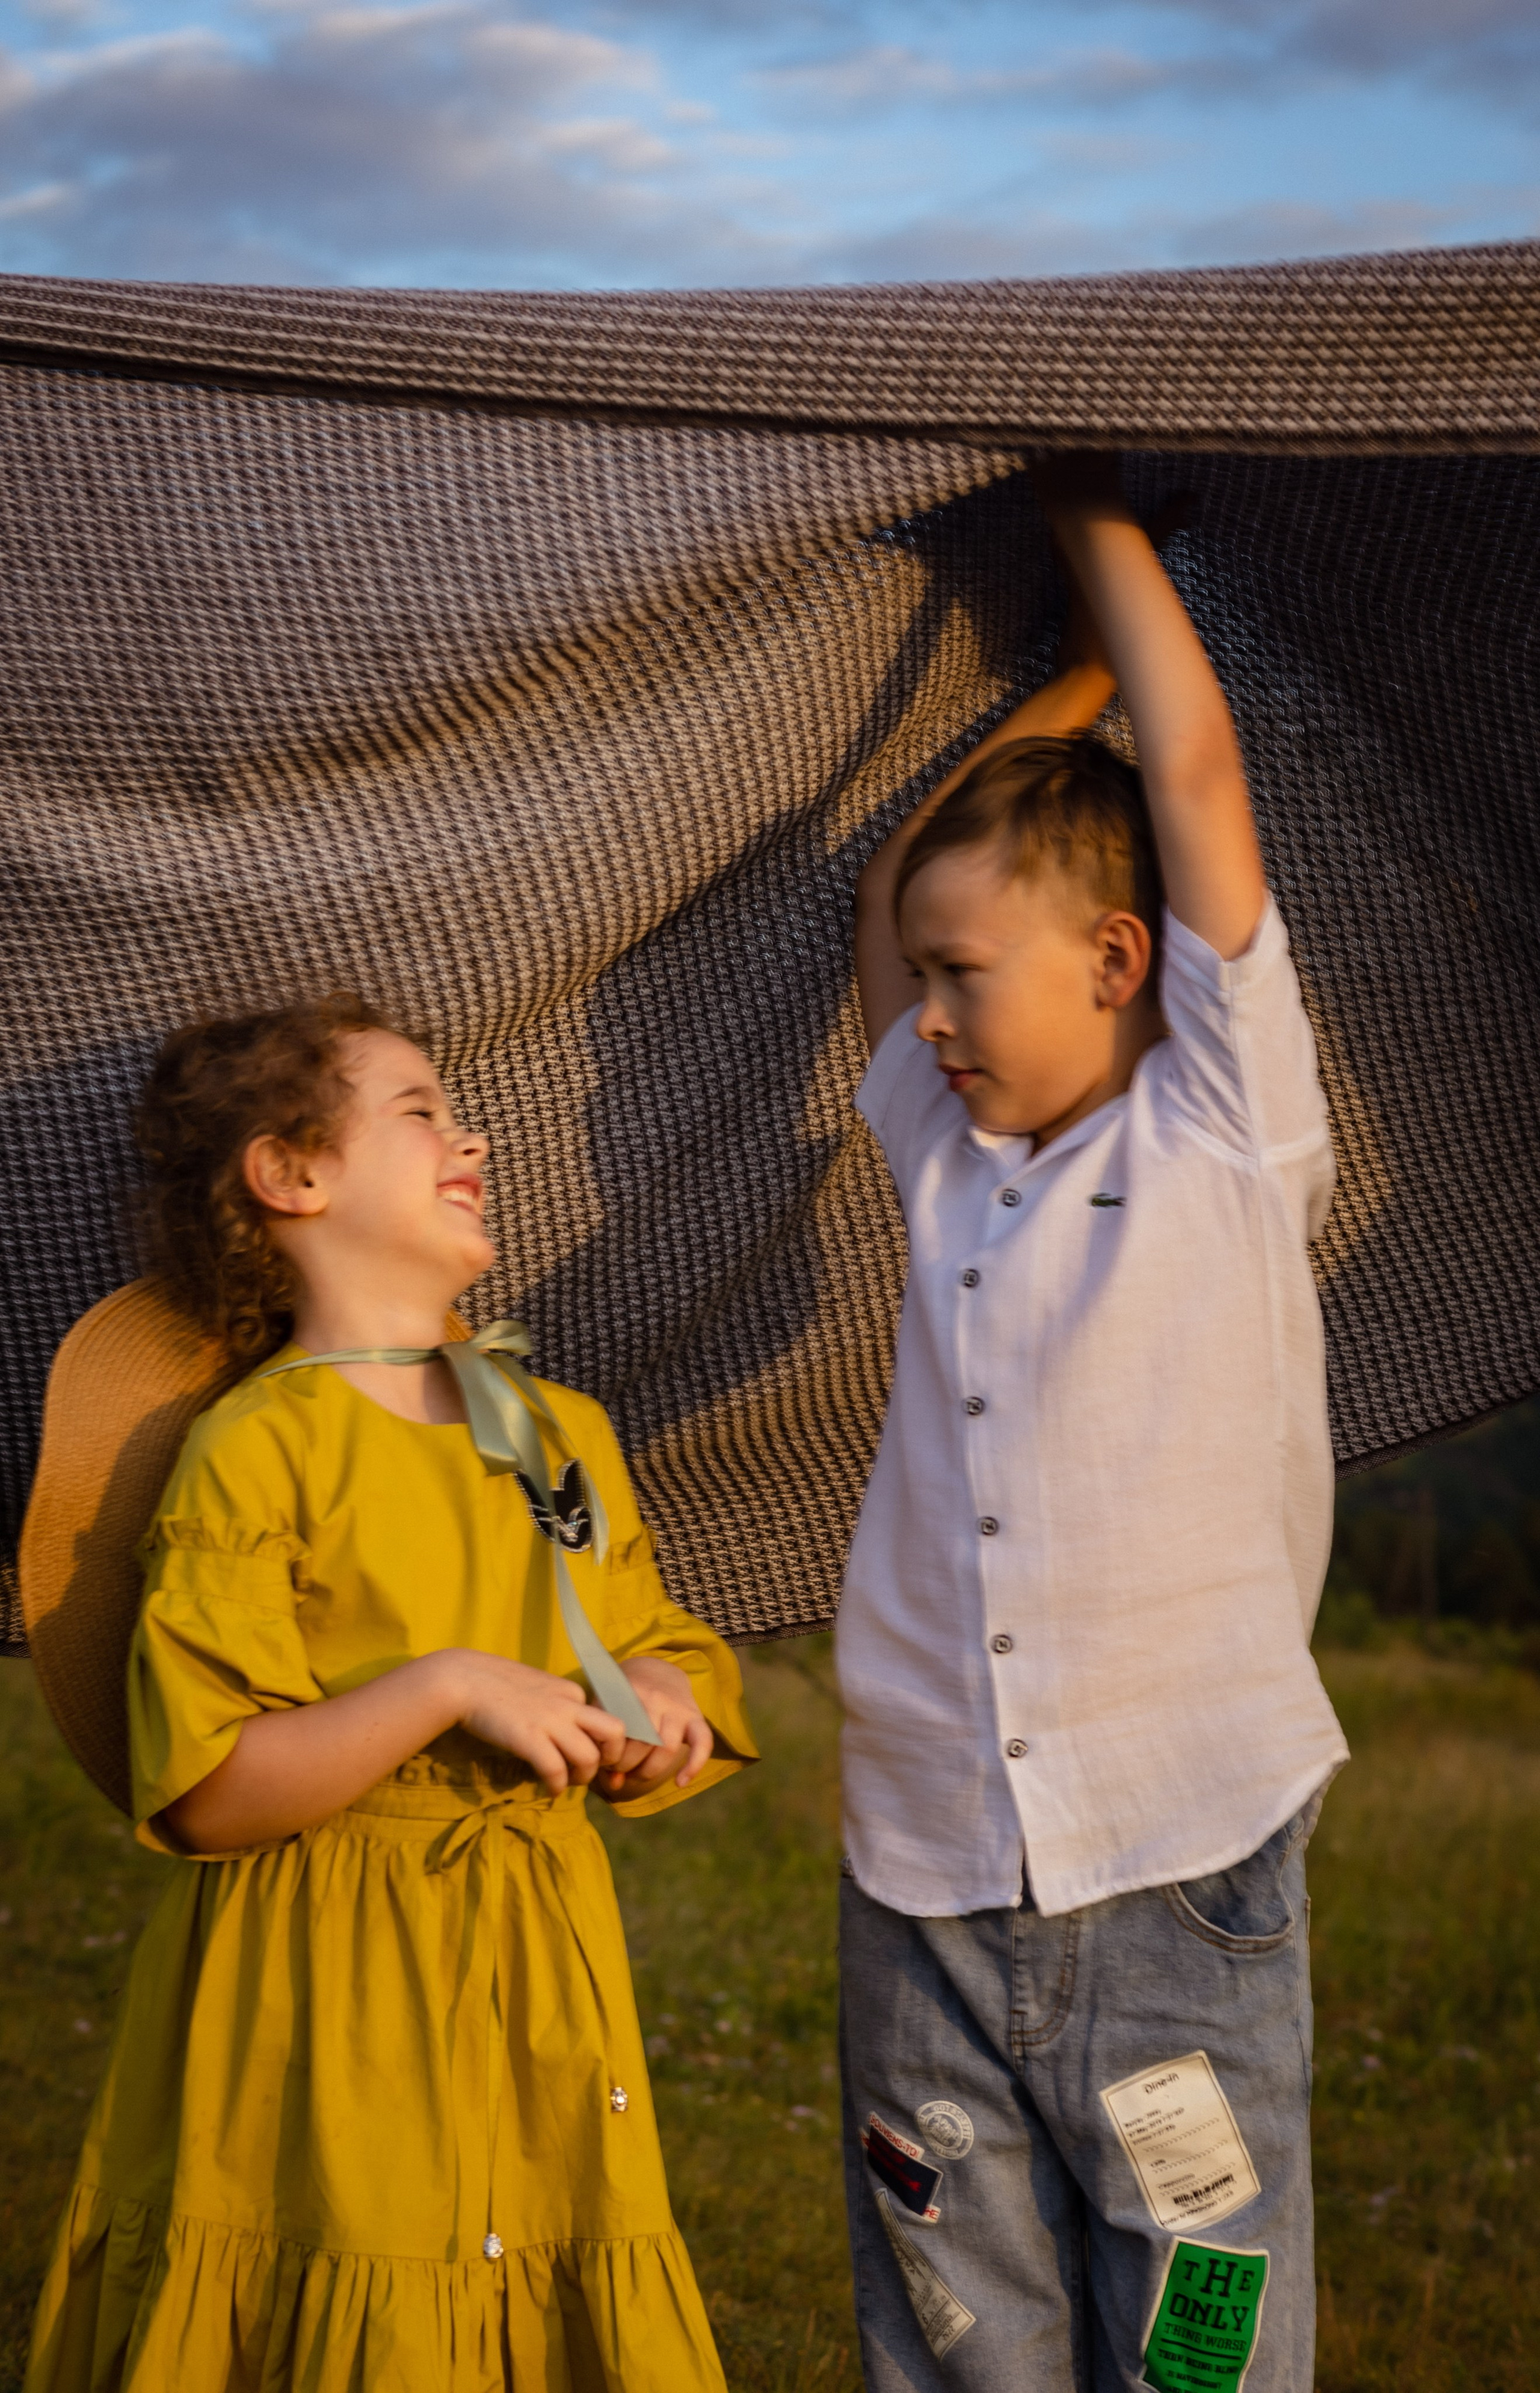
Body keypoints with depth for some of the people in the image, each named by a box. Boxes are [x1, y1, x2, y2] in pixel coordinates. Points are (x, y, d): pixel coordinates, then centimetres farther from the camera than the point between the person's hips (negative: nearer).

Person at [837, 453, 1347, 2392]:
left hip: (1179, 1885, -4)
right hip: (924, 1888, 4)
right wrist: (1064, 679, 25)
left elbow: (1194, 770, 0)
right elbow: (896, 874, 24)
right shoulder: (945, 1160, 13)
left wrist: (1095, 514, 12)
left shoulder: (1228, 1137, 0)